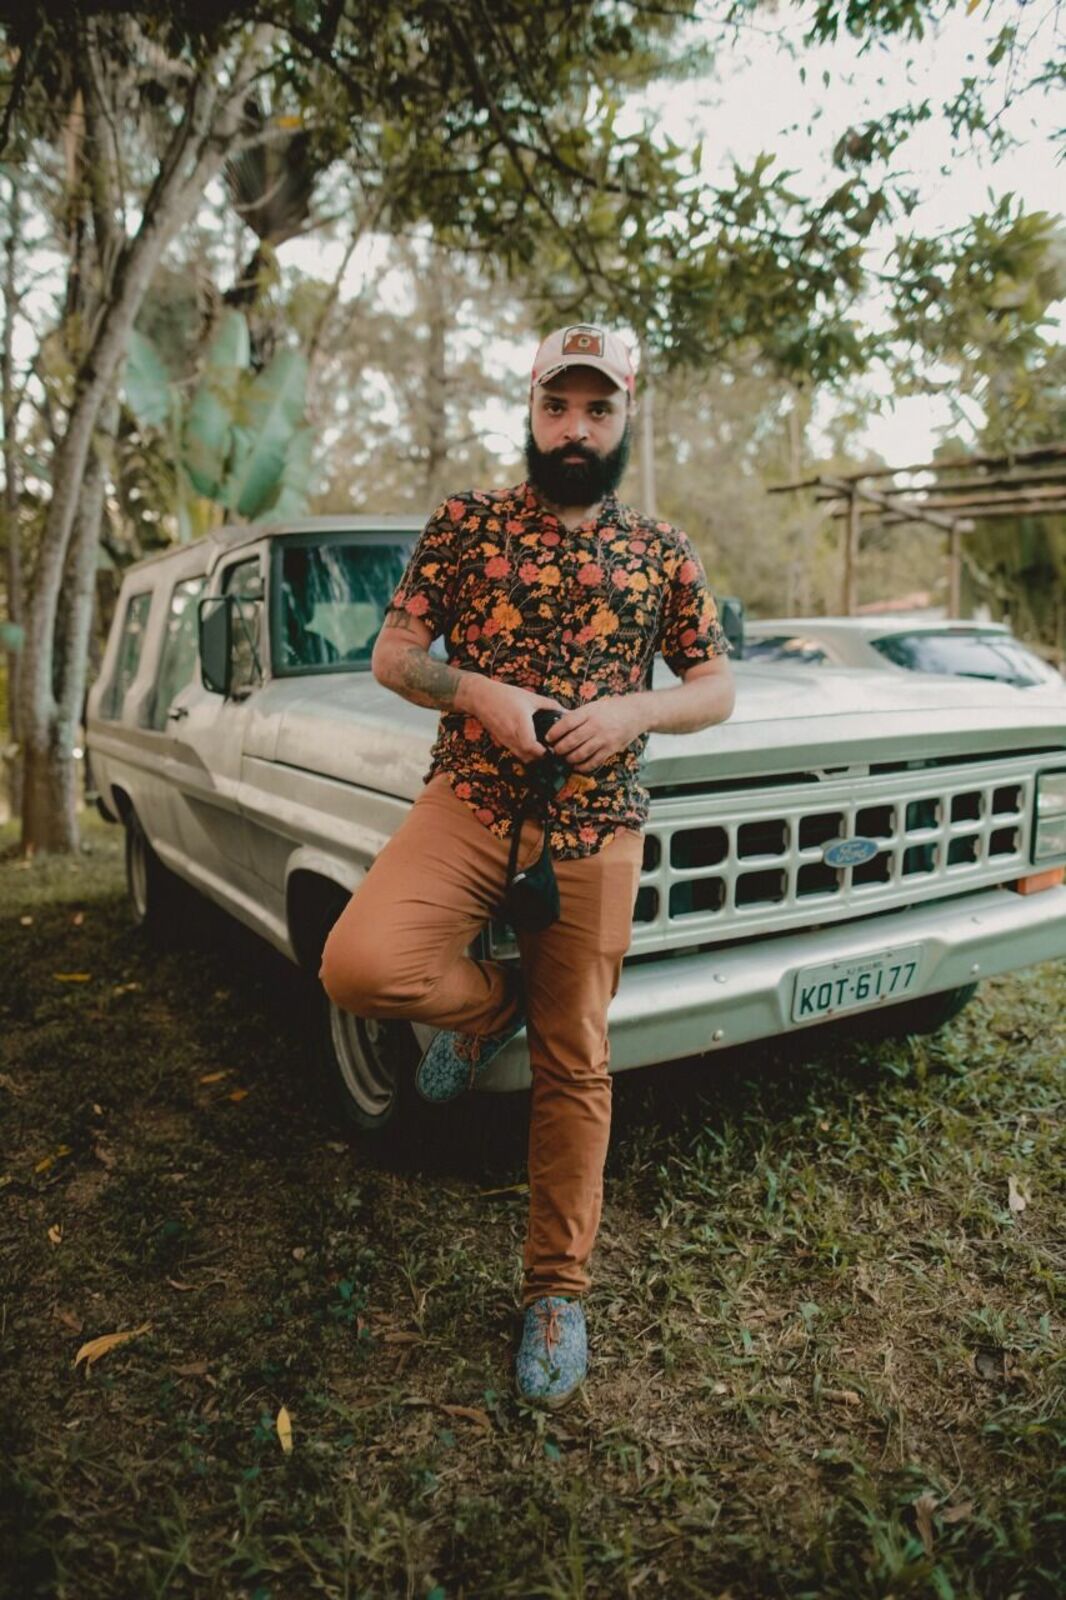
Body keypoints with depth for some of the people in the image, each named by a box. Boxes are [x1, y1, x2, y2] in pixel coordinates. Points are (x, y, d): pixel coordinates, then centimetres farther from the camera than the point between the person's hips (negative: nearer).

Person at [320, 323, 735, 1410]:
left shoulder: (662, 550, 10)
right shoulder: (464, 523, 6)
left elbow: (717, 689, 11)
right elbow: (391, 655, 5)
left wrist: (635, 710, -11)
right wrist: (479, 691, -15)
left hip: (596, 829, 1)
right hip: (469, 801, 0)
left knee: (574, 1066, 5)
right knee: (359, 965, -26)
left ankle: (557, 1291, 24)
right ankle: (488, 1002, 10)